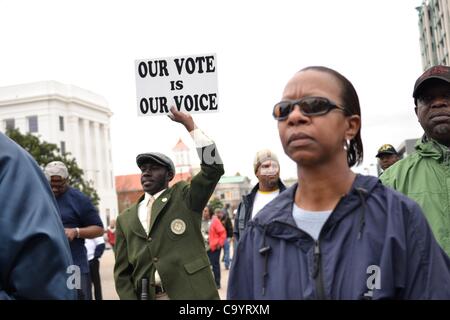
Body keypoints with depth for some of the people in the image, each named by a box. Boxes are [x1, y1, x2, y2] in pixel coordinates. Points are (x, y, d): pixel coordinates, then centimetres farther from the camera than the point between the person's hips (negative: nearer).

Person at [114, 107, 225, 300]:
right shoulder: (126, 219, 11)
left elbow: (213, 168, -10)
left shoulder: (184, 197, 4)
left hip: (191, 294, -2)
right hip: (146, 295, 3)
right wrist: (130, 298, -4)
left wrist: (190, 125, -10)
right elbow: (122, 273, 11)